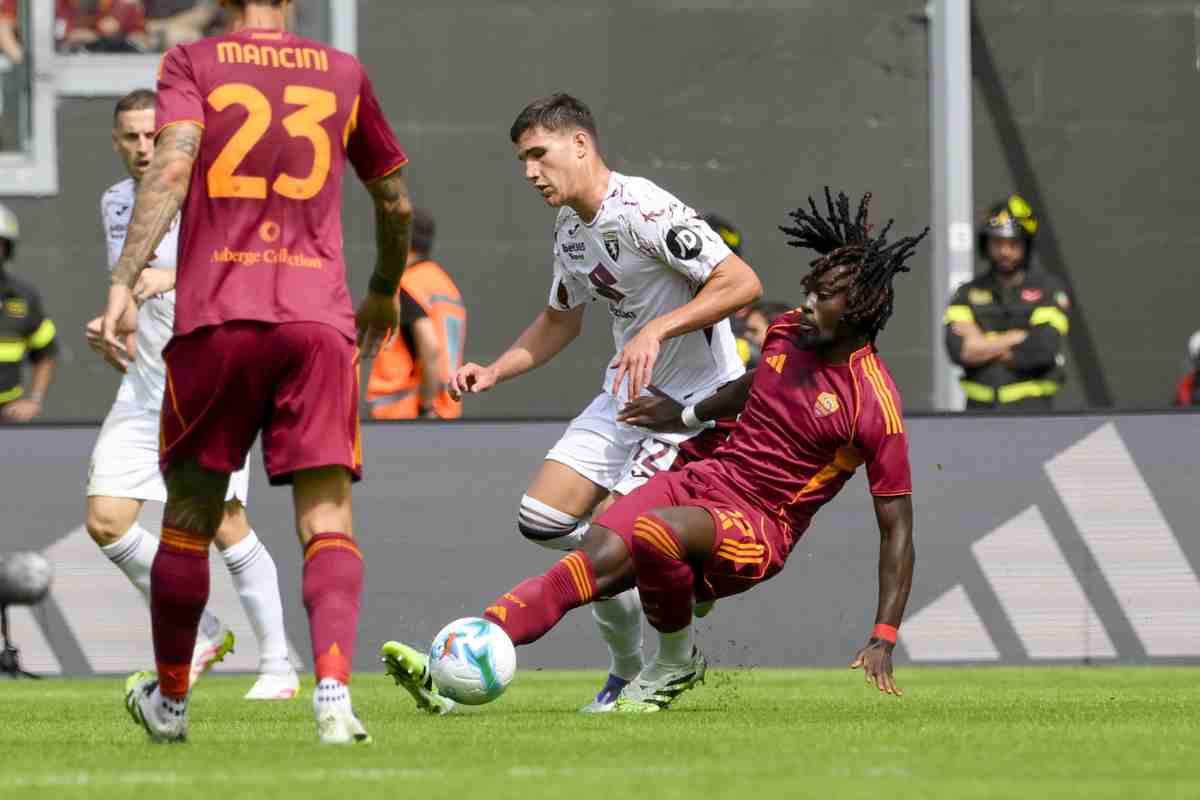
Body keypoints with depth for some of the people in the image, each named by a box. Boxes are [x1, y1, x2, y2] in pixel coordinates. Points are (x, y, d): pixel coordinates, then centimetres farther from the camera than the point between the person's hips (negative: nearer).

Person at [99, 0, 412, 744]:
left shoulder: (192, 64, 7)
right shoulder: (344, 73, 15)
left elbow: (172, 167, -11)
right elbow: (396, 203, 25)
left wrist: (124, 283, -18)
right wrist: (385, 291, 42)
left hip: (215, 319, -1)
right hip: (319, 320, 1)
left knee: (190, 520, 13)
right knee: (328, 521, -4)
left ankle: (169, 699, 27)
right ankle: (334, 692, -26)